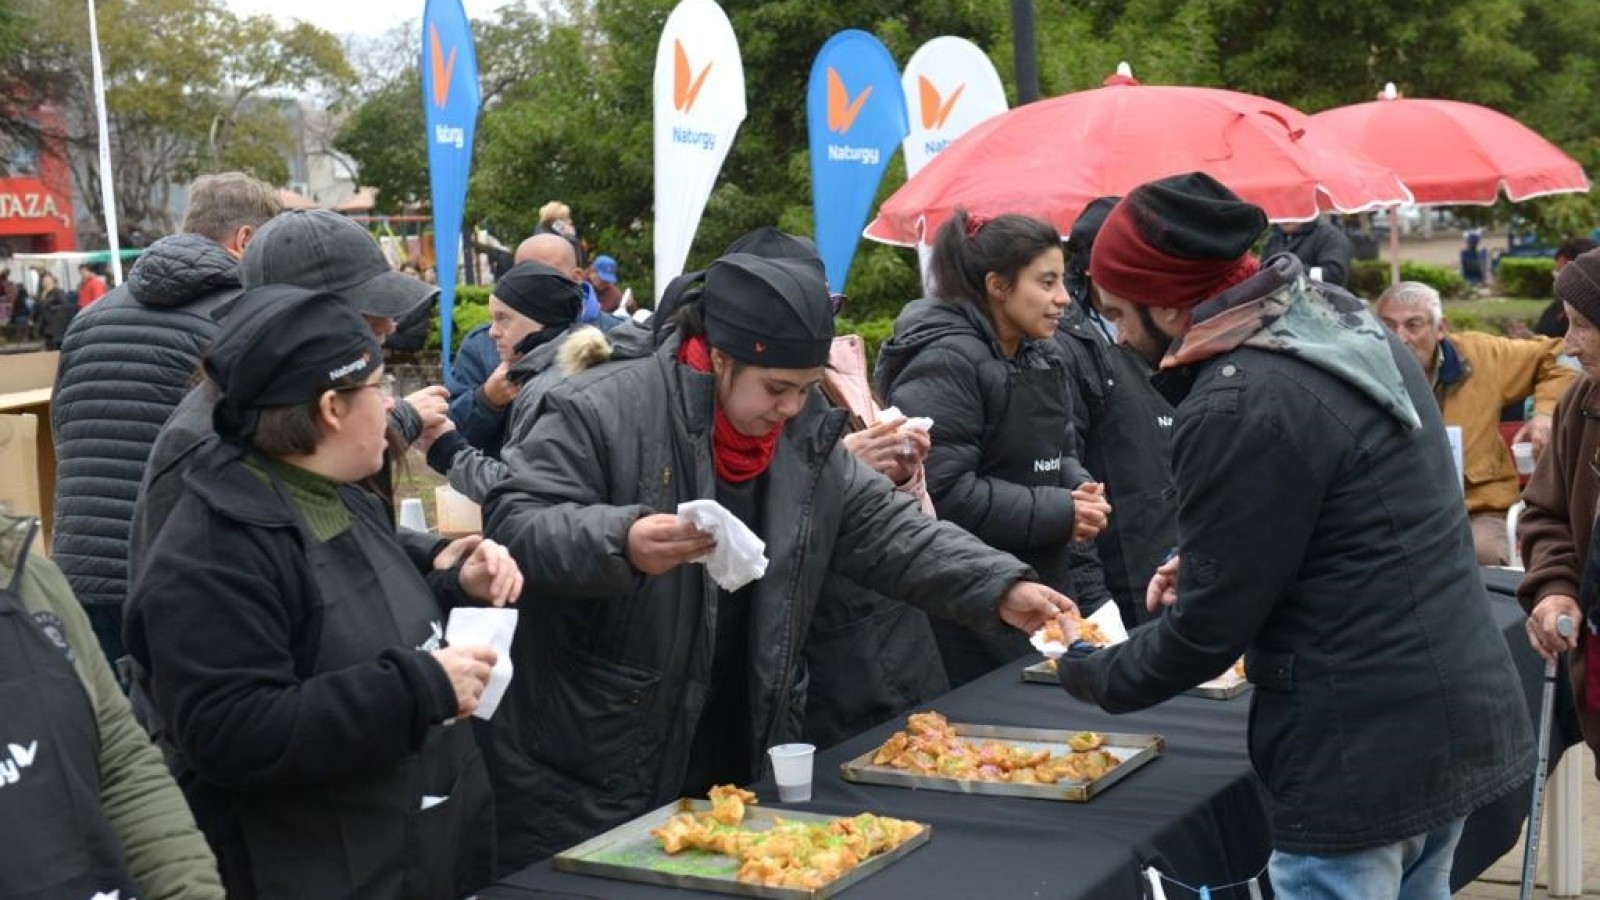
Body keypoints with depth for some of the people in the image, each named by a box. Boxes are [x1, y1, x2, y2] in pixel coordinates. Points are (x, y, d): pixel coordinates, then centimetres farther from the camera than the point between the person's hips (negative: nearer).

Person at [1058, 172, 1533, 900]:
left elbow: (1210, 626, -15)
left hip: (1364, 753, -9)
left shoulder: (1238, 408, -21)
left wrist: (1091, 678, 2)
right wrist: (1205, 561, 15)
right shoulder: (1347, 325, 7)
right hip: (1457, 714, 9)